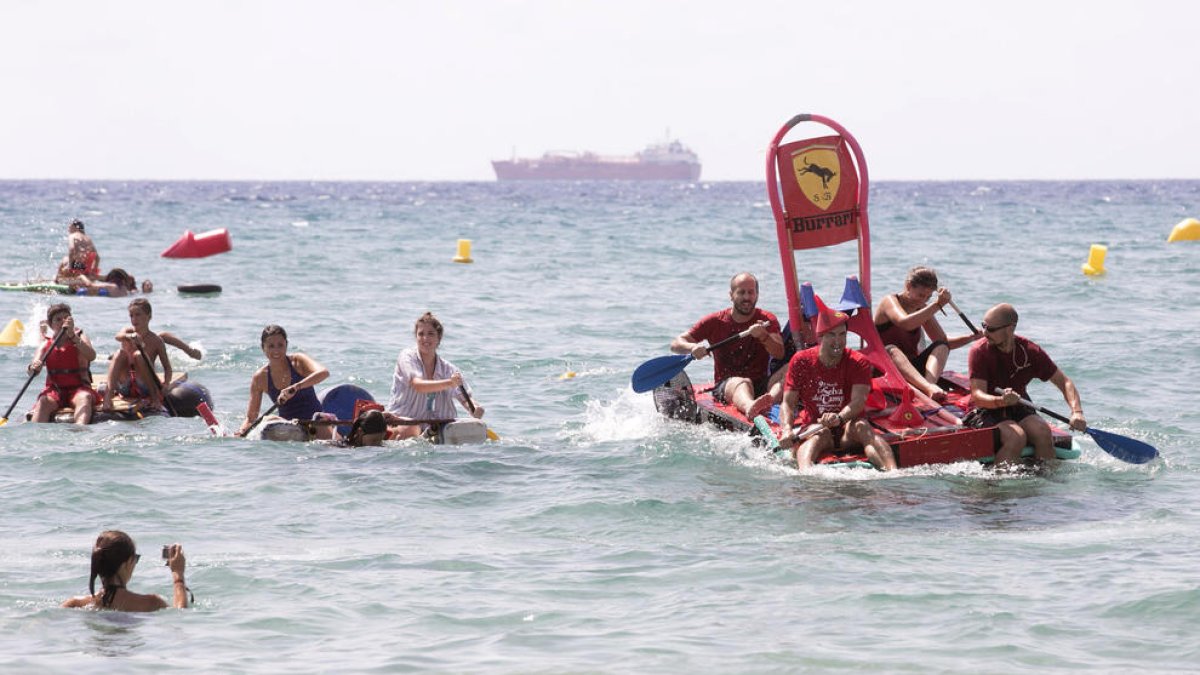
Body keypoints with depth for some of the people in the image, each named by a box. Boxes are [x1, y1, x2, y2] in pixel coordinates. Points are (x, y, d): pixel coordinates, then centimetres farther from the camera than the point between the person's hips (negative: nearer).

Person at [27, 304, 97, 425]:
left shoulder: (80, 338, 6)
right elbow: (32, 372, -4)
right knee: (43, 401, -31)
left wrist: (72, 335, -24)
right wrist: (33, 368, -30)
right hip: (55, 389, 2)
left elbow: (92, 356, -17)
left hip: (78, 388, -2)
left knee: (85, 398, -36)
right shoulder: (46, 345, 10)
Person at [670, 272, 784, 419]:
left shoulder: (767, 320, 7)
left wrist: (763, 336, -30)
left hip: (761, 385, 2)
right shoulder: (716, 322, 5)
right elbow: (675, 344, 3)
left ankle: (769, 404, -64)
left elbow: (779, 354, -10)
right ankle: (749, 407, -75)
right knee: (742, 383, -37)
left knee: (786, 372, -29)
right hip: (724, 387, -1)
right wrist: (693, 347, -21)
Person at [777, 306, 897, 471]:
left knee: (860, 426, -31)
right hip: (812, 426, -1)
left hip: (847, 435, 1)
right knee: (820, 434, -34)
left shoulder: (859, 363, -3)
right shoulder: (801, 361, 1)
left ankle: (891, 471, -59)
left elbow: (858, 401, -20)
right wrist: (787, 429, -26)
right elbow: (787, 403, -4)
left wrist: (839, 418, -43)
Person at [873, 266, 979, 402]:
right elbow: (905, 323, -31)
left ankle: (929, 384, -48)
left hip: (911, 370, 6)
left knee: (941, 347, -15)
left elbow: (943, 343, 17)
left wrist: (972, 337, 2)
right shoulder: (890, 302, -8)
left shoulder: (922, 308, 13)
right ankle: (928, 388, -66)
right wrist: (938, 304, -31)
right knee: (891, 350, -38)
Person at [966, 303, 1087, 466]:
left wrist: (1077, 412, -16)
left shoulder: (1030, 351, -3)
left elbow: (1064, 382, 1)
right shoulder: (979, 351, -12)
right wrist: (1001, 401, -41)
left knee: (1042, 431, -26)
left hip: (1018, 410, 3)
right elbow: (977, 396, -19)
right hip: (987, 413, -3)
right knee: (1016, 437, -32)